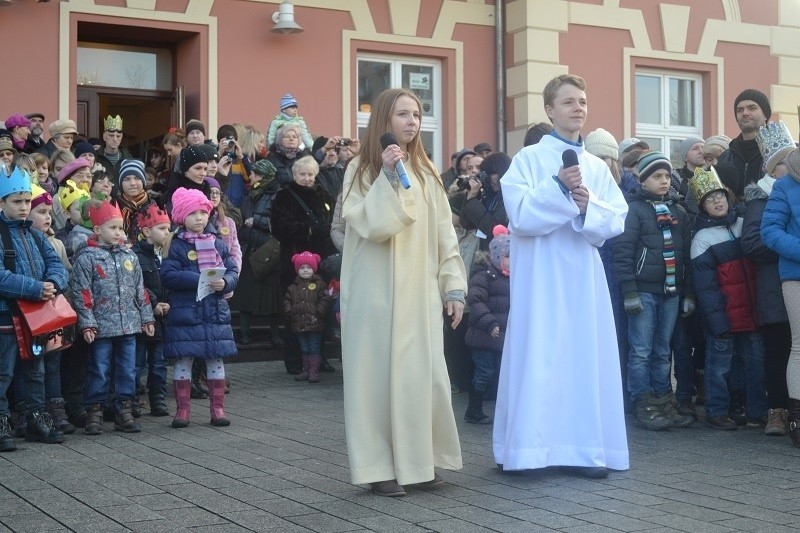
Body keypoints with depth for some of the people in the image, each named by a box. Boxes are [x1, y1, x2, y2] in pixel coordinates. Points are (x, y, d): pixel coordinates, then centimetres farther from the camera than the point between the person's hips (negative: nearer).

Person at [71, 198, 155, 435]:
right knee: (99, 371, 1)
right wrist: (87, 324, -13)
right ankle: (94, 413, 12)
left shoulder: (129, 255, 10)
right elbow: (81, 293, -9)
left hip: (129, 326, 5)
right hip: (102, 326, -5)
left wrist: (147, 317, 12)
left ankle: (124, 412, 17)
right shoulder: (86, 257, -6)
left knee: (127, 370, 8)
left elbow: (140, 289, 15)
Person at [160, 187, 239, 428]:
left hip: (216, 311, 4)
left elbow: (233, 271, 8)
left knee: (216, 359, 8)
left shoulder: (218, 243, 9)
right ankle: (182, 409, 11)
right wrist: (200, 279, -19)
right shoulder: (176, 246, -3)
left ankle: (218, 408, 16)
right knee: (183, 360, 1)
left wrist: (224, 282, -14)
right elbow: (167, 276, -13)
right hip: (185, 312, -3)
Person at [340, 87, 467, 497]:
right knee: (379, 373, -2)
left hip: (420, 292, 4)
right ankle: (381, 466, 5)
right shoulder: (363, 170, -1)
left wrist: (454, 285, 5)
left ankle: (419, 458, 17)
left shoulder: (426, 171, 11)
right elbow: (371, 226, -16)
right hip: (377, 292, -4)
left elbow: (444, 233, 10)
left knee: (423, 374, 4)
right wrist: (387, 178, -19)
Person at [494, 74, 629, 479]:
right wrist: (559, 187, -19)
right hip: (541, 276, -4)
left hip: (584, 274, 5)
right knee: (538, 356, -5)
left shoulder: (598, 167, 13)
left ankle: (582, 448, 8)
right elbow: (520, 215, -11)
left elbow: (616, 220, 5)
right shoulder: (528, 159, 0)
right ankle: (528, 446, 0)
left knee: (585, 356, 3)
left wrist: (587, 206, -13)